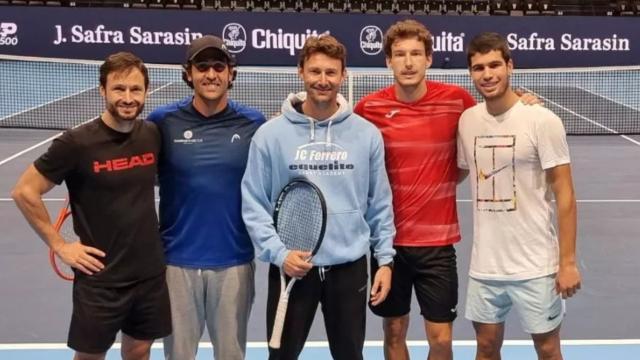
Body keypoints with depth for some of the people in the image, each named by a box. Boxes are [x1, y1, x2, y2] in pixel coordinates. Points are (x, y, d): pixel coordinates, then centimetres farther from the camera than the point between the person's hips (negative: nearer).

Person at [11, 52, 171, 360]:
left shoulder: (153, 135, -1)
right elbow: (24, 191, -9)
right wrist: (60, 246, -9)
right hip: (100, 280, -4)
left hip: (150, 274, 4)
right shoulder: (77, 142, -15)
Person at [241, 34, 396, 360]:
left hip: (350, 266, 1)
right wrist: (278, 252, -14)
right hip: (291, 267, -1)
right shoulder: (270, 134, -5)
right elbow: (253, 204, -4)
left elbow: (380, 203, 5)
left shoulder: (367, 134, 0)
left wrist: (385, 259, 2)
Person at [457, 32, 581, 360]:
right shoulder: (467, 120, 2)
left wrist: (568, 262, -12)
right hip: (484, 265, 4)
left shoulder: (542, 121, -11)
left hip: (535, 266, -4)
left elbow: (564, 193, -9)